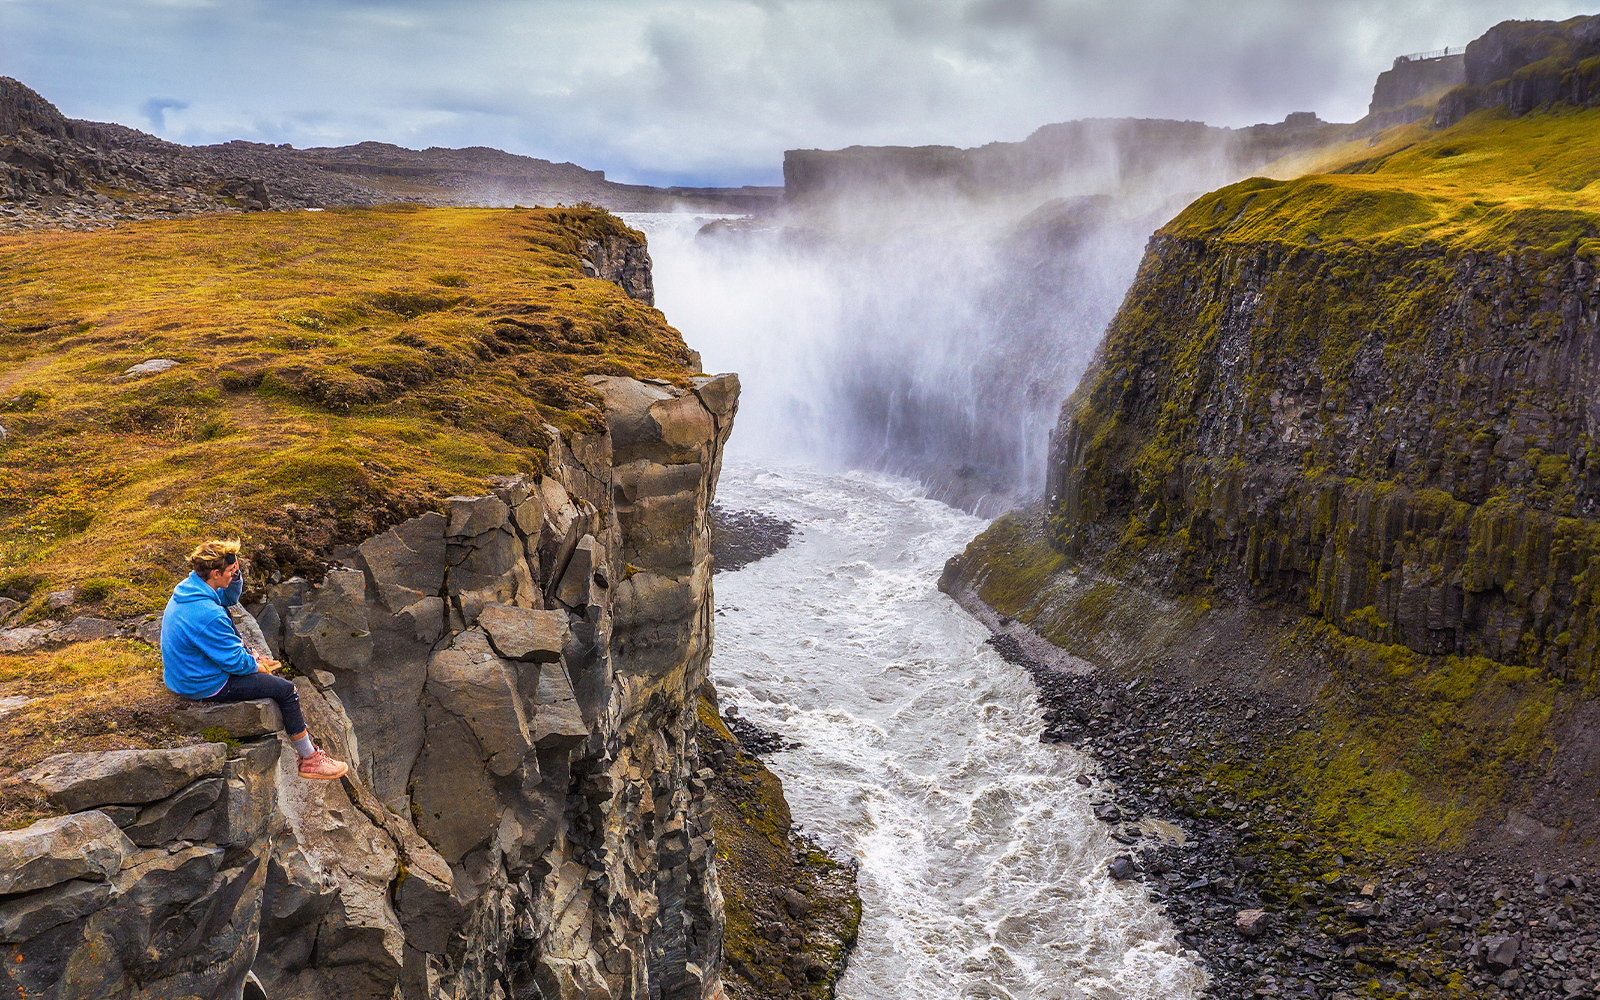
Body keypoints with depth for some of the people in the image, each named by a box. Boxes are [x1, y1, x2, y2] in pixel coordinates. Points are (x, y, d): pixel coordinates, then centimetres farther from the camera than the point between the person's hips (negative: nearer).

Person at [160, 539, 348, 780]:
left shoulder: (187, 588, -6)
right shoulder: (208, 615, -34)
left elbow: (229, 598, 13)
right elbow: (235, 661, -24)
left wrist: (236, 574, -7)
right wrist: (256, 666, -3)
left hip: (181, 673, 10)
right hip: (204, 685, -10)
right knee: (286, 690, -3)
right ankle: (309, 759, 11)